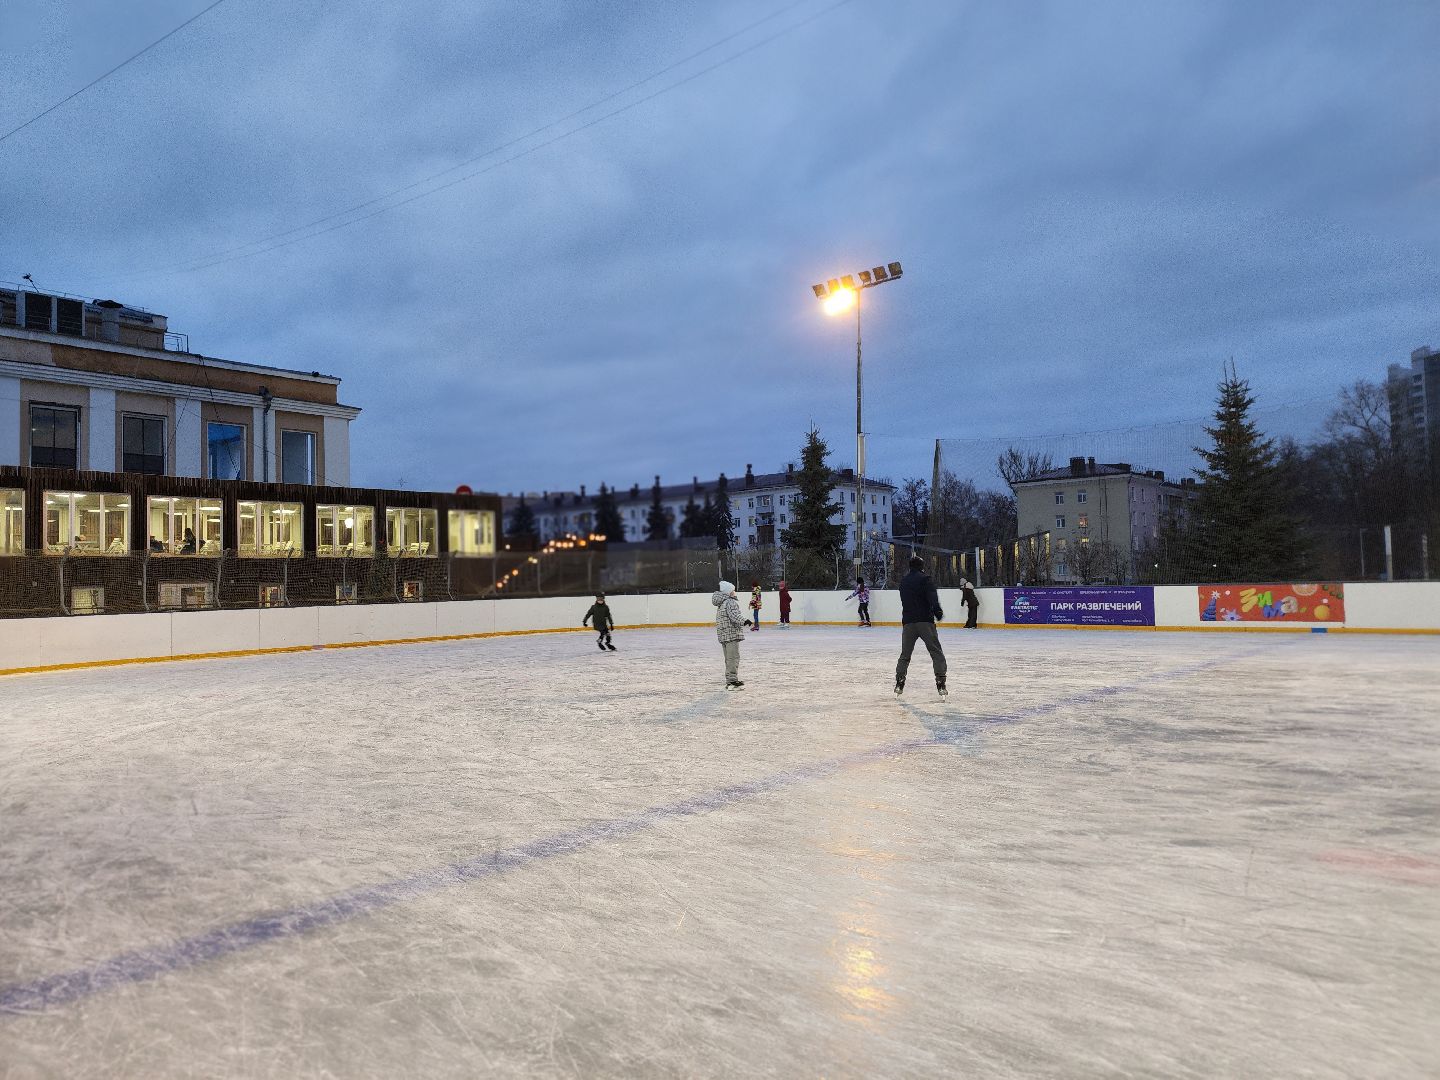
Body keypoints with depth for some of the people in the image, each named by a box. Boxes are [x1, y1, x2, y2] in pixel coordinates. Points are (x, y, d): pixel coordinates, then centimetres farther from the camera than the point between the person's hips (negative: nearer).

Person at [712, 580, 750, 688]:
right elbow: (734, 616, -27)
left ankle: (730, 681, 23)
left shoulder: (721, 603, 18)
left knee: (729, 658, 16)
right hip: (732, 635, -10)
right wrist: (744, 621, -39)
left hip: (723, 635, 10)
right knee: (733, 657, -10)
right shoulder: (731, 602, -13)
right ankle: (732, 681, -13)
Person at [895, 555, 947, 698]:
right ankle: (940, 684, -8)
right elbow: (932, 597, -17)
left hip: (908, 622, 5)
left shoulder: (903, 581, 15)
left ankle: (899, 683, 12)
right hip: (925, 621, -5)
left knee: (905, 654, 15)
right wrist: (938, 612, -18)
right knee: (937, 653, 1)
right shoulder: (925, 579, -4)